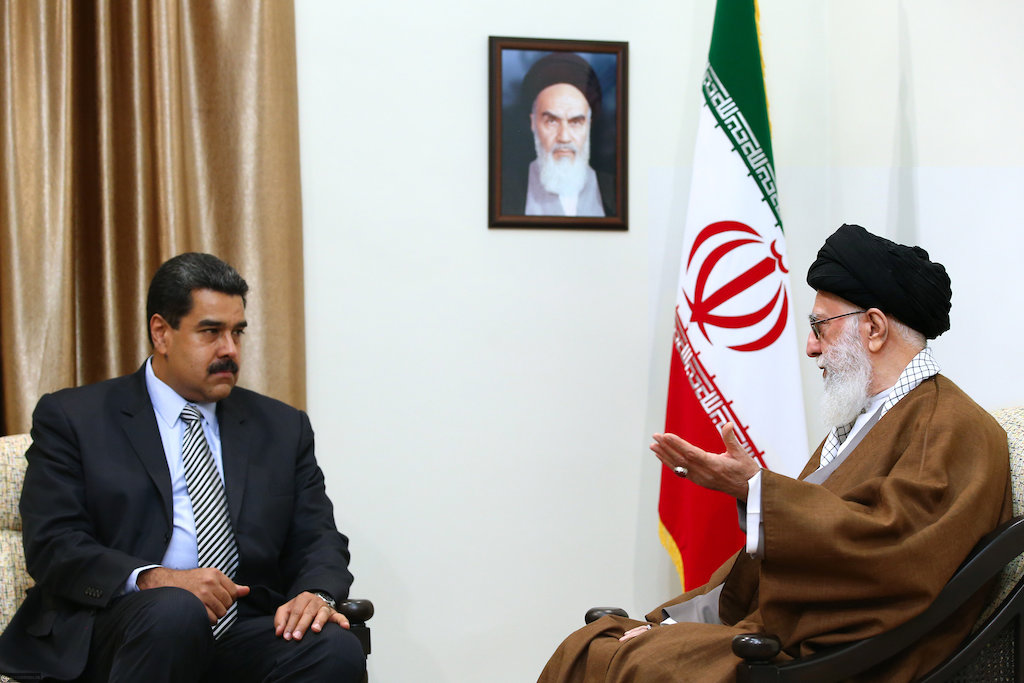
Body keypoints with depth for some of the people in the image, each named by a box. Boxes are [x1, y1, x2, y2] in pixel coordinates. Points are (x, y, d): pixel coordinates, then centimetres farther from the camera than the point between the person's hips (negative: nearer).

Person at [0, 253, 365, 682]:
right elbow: (52, 544, -3)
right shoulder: (71, 418, 7)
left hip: (243, 633, 3)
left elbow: (318, 538, 13)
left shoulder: (282, 428, 18)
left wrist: (316, 595, -11)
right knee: (174, 611, -38)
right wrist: (153, 579, -21)